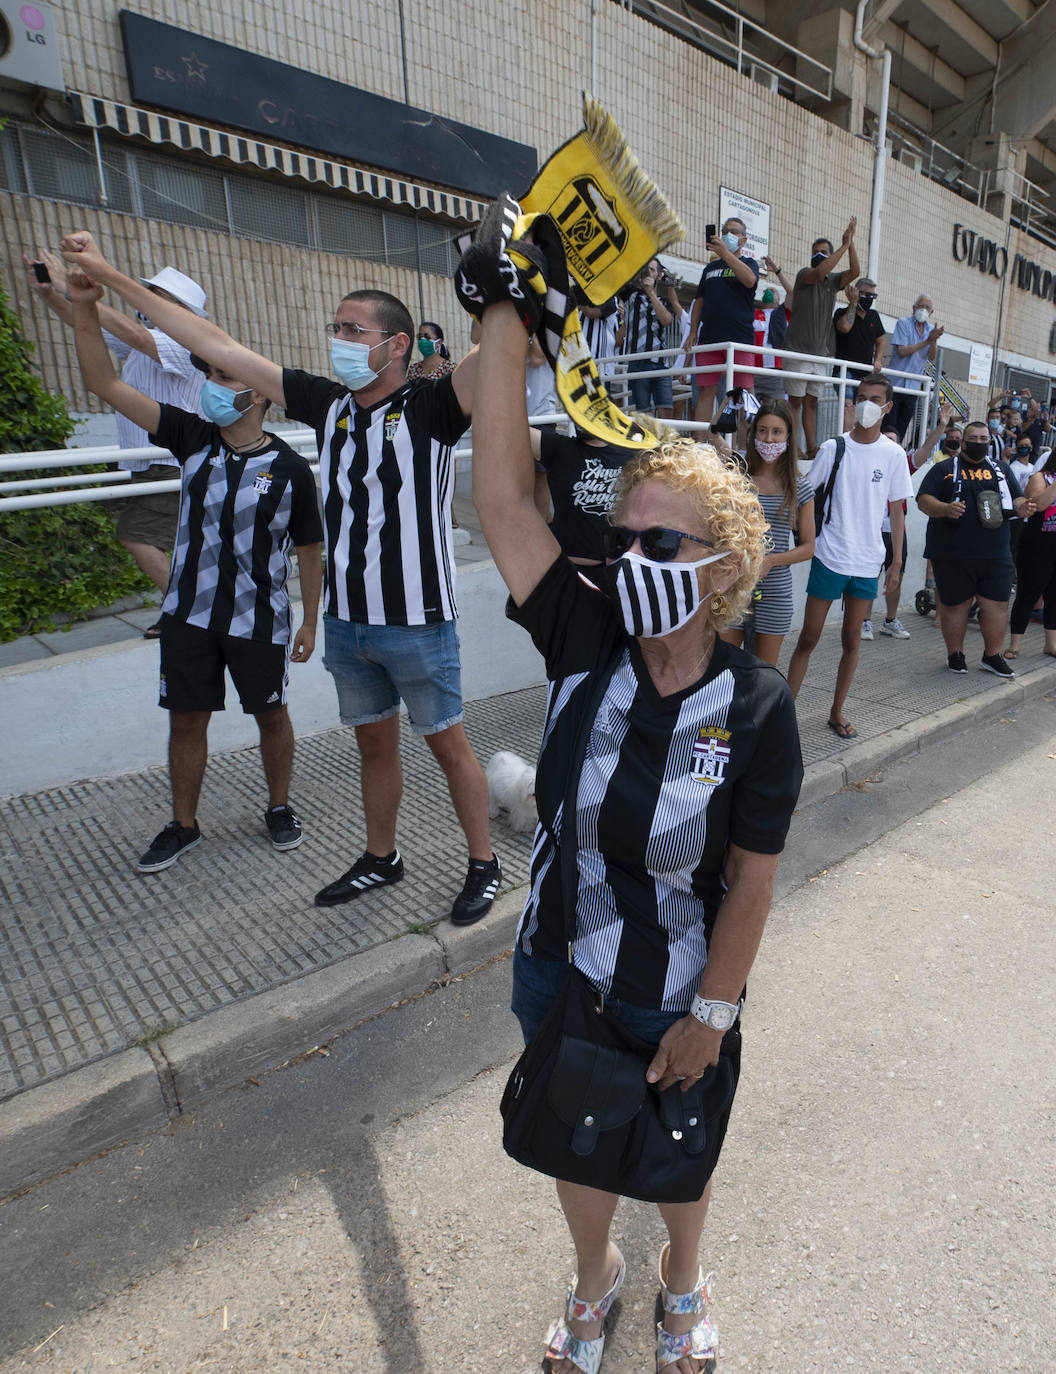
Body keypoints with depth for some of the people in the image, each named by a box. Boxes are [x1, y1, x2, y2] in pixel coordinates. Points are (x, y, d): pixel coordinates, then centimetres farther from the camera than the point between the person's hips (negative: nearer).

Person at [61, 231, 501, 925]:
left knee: (448, 742, 8)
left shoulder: (430, 409, -9)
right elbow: (217, 345, 9)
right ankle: (381, 857, 39)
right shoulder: (328, 404, 6)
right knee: (374, 742, 19)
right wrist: (110, 276, 13)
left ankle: (485, 864, 27)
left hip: (418, 624, -5)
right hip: (345, 621, 6)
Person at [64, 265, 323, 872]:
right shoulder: (193, 439, 0)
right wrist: (85, 309, -14)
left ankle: (280, 807, 33)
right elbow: (107, 384, -2)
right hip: (190, 614, 4)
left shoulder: (290, 468, -8)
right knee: (187, 718, 11)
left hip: (260, 619, -3)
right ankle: (183, 826, 28)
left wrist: (310, 622, -3)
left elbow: (309, 549, -3)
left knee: (271, 714, 11)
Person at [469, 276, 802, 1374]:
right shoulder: (584, 646, -18)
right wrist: (506, 321, -26)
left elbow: (752, 880, -14)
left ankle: (681, 1280, 62)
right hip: (554, 974, 2)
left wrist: (711, 1014, -9)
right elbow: (502, 494, -25)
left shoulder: (757, 706, -22)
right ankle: (595, 1276, 61)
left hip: (677, 999, -2)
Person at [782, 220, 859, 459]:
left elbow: (854, 271, -5)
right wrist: (844, 245, -20)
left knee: (812, 403, 6)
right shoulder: (804, 274, 1)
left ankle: (812, 448, 5)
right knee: (796, 401, -6)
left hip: (821, 353, 5)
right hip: (798, 351, -5)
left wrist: (850, 243, -13)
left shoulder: (834, 280, 14)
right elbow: (819, 272, -21)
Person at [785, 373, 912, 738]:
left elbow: (896, 510, 7)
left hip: (868, 562, 2)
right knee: (809, 637, -1)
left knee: (851, 639, 9)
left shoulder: (894, 455, 3)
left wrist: (896, 563, 4)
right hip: (829, 557, -2)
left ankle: (837, 713, 20)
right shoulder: (833, 448, -1)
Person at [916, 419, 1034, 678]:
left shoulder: (1002, 469, 18)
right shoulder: (944, 469, 5)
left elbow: (1017, 498, 19)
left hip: (995, 556, 4)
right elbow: (923, 500, -5)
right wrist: (945, 509, -25)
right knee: (954, 605, 5)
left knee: (997, 605, 5)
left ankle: (992, 655, 18)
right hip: (952, 556, -3)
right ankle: (955, 654, 20)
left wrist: (1022, 506, -6)